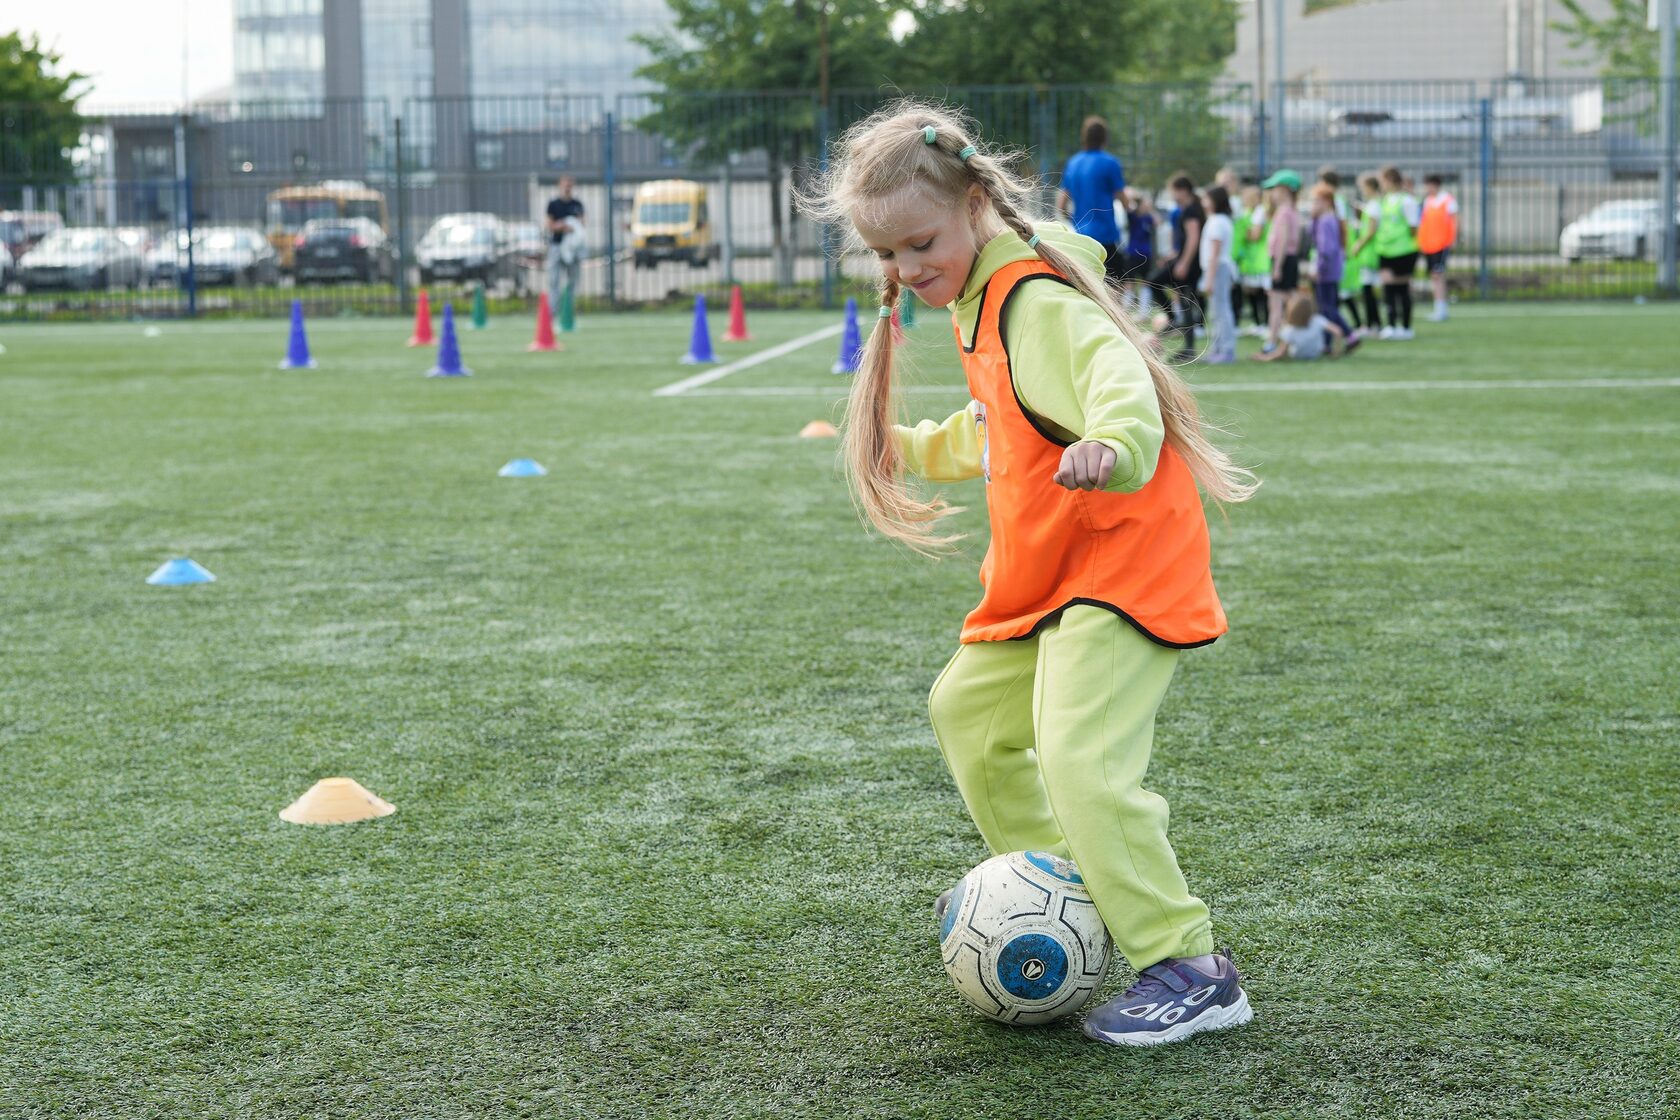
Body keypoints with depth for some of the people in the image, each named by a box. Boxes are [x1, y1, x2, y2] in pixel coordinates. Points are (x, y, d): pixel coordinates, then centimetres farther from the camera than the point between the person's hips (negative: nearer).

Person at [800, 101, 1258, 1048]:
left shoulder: (1036, 302, -19)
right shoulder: (986, 299, 13)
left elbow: (1116, 377, -39)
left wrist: (1113, 445, -60)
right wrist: (914, 448, 43)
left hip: (1123, 568, -11)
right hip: (1049, 578, 11)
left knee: (1080, 760, -23)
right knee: (967, 707, 25)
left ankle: (1191, 972, -18)